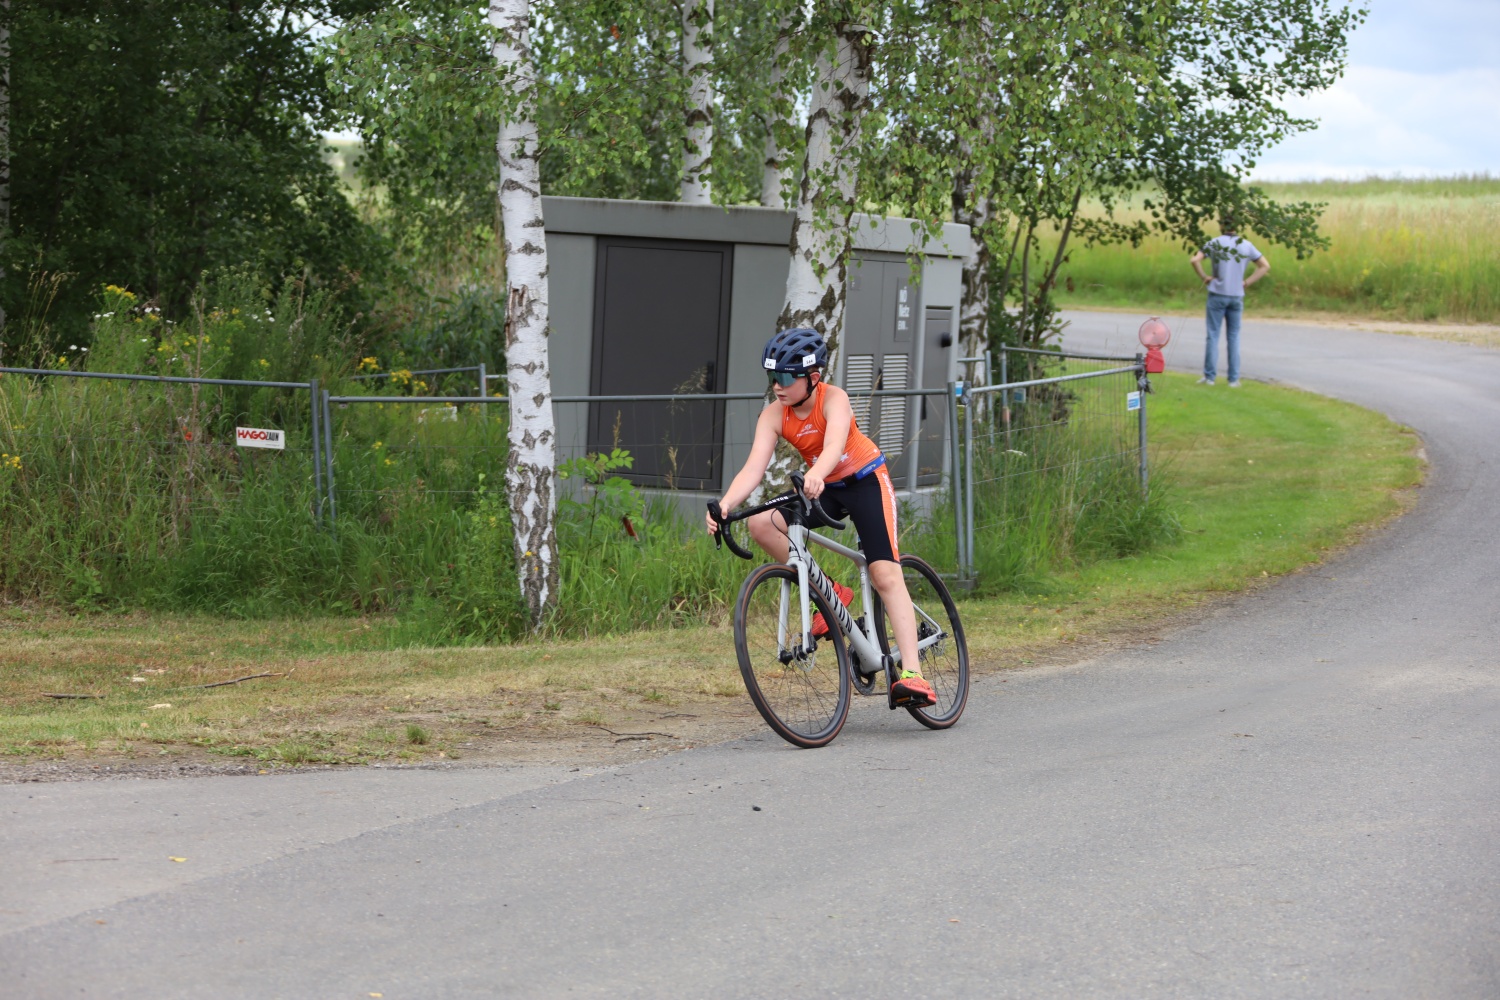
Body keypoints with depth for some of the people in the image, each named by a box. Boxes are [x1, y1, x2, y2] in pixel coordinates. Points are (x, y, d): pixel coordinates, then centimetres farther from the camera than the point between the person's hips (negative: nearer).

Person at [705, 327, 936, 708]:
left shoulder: (833, 399, -24)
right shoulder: (773, 415, -13)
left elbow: (834, 445, -44)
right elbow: (754, 467, -24)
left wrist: (817, 474, -66)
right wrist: (725, 504, -42)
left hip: (865, 480, -5)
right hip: (824, 490, 5)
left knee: (886, 575, -18)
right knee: (761, 524, -20)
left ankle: (911, 673, -22)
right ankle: (828, 592, -5)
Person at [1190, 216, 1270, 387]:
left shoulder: (1214, 243, -3)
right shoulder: (1247, 246, 4)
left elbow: (1195, 260, -13)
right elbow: (1265, 266, 5)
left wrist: (1203, 277, -1)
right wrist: (1247, 282, 4)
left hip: (1217, 294, -2)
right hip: (1237, 296, 2)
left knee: (1213, 335, 3)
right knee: (1233, 337, 8)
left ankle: (1209, 376, 2)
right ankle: (1234, 378, 7)